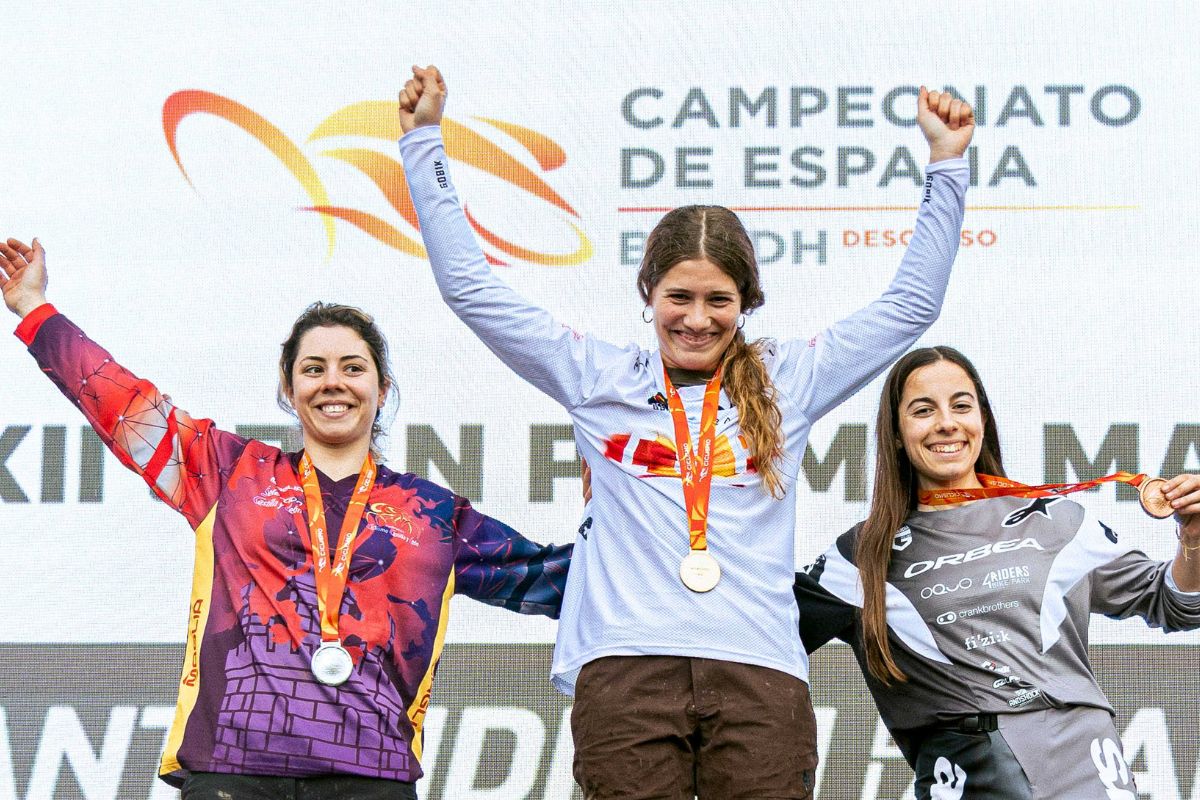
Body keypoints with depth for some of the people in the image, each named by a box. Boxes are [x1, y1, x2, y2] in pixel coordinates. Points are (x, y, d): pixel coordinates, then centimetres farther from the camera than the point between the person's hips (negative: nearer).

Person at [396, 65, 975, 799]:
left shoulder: (785, 384, 17)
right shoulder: (598, 381, 15)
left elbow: (910, 306, 22)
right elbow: (471, 286, 16)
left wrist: (946, 166, 20)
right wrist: (426, 142, 15)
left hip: (761, 675, 1)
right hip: (626, 673, -1)